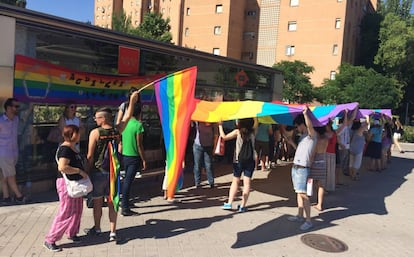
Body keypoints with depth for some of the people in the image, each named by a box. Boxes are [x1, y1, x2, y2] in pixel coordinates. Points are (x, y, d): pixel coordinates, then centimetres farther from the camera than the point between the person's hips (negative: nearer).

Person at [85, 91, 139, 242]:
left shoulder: (95, 132, -13)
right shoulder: (117, 131, -2)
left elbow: (90, 156, -12)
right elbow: (127, 117, 13)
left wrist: (88, 171, -1)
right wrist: (132, 100, 17)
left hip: (98, 172, -3)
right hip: (113, 171, 3)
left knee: (97, 202, 13)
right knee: (112, 203, 10)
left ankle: (97, 229, 31)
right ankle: (112, 232, 12)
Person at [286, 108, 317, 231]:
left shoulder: (312, 135, -10)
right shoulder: (302, 136, 16)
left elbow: (309, 126, -32)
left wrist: (305, 113, -32)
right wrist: (292, 143, 25)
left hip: (302, 169, -9)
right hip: (295, 167, 9)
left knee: (303, 194, -9)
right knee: (298, 193, 15)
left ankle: (308, 221, -4)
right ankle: (300, 216, 24)